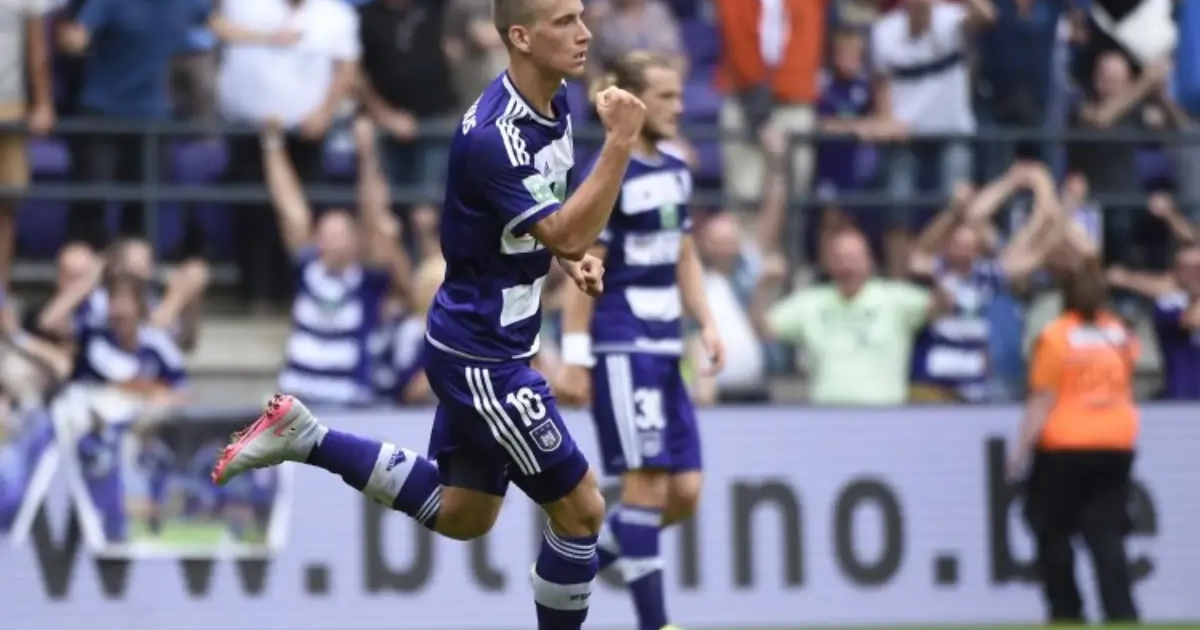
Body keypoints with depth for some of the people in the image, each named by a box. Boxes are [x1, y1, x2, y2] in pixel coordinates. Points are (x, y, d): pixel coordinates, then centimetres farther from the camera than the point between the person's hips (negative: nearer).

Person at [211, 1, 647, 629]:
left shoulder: (555, 102, 2)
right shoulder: (492, 136, -27)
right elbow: (568, 236, -32)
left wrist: (572, 257, 0)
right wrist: (620, 142, -38)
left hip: (481, 343, 9)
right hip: (481, 354, -9)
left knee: (460, 515, 19)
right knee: (581, 508, -3)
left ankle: (303, 437, 22)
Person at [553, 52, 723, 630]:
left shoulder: (676, 173, 12)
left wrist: (707, 323, 10)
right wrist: (574, 359, -14)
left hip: (664, 345, 8)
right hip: (621, 346, -8)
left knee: (685, 490, 3)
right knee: (646, 480, -10)